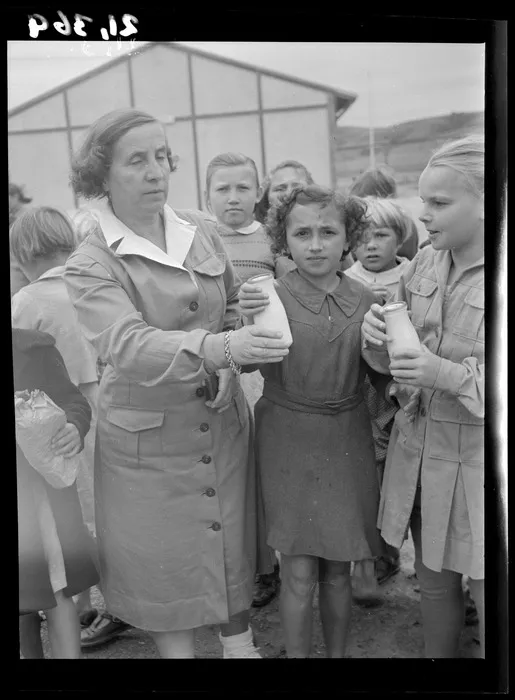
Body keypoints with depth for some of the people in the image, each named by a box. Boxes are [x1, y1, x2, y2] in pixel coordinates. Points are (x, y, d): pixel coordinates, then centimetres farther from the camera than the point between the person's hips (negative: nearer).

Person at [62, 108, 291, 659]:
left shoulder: (202, 230, 0)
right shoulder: (90, 266, -14)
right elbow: (128, 346, -31)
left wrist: (226, 369, -1)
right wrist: (216, 348, -45)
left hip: (222, 423, 4)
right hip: (147, 438, -3)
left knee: (231, 548, 15)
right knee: (163, 562, 12)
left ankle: (239, 644, 37)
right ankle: (175, 647, 37)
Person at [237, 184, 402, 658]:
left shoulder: (365, 300, 0)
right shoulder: (272, 295, -8)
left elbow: (381, 378, 7)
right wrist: (250, 322, -34)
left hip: (348, 441, 3)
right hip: (290, 441, -2)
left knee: (338, 569, 14)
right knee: (299, 573, 4)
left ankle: (338, 651, 35)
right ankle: (297, 652, 26)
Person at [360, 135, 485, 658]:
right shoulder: (424, 264, 3)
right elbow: (392, 360, 10)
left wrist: (451, 374, -26)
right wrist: (376, 335, -11)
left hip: (477, 460, -5)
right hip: (418, 449, 5)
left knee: (483, 593, 9)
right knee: (432, 582, 20)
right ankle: (437, 655, 41)